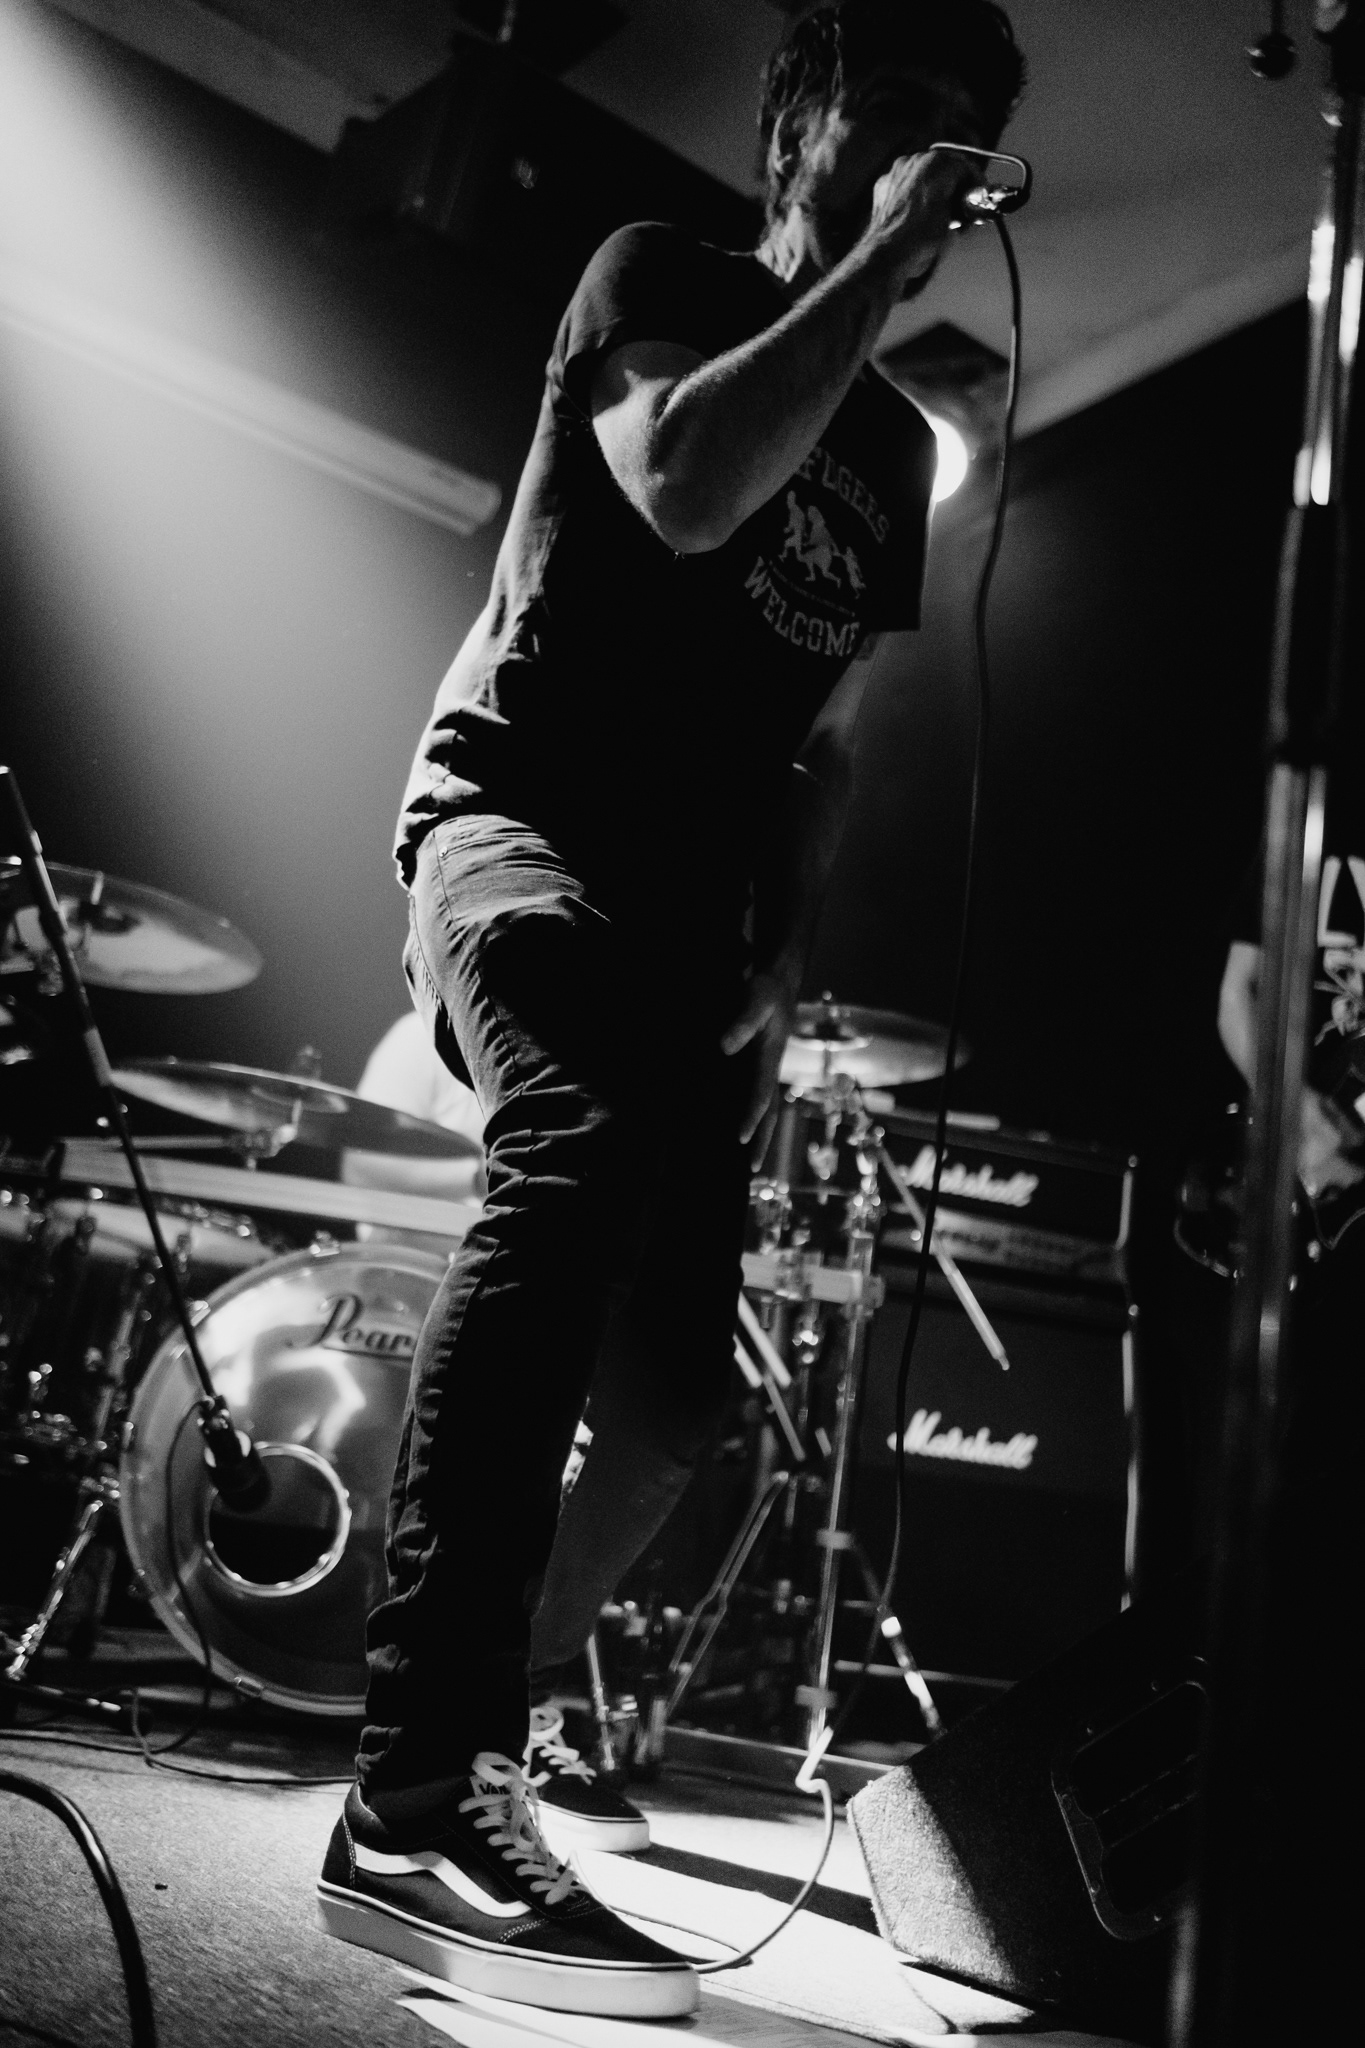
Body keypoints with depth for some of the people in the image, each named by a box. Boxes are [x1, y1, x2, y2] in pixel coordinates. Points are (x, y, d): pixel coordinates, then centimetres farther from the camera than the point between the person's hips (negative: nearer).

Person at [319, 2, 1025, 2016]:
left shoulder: (892, 441, 22)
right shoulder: (660, 272, 8)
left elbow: (831, 736, 17)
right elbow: (686, 486, -16)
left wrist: (780, 970, 4)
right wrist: (876, 264, -5)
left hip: (693, 898, 6)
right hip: (518, 807, -6)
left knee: (676, 1391, -2)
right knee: (590, 1144, -37)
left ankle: (461, 1716, 19)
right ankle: (415, 1809, -36)